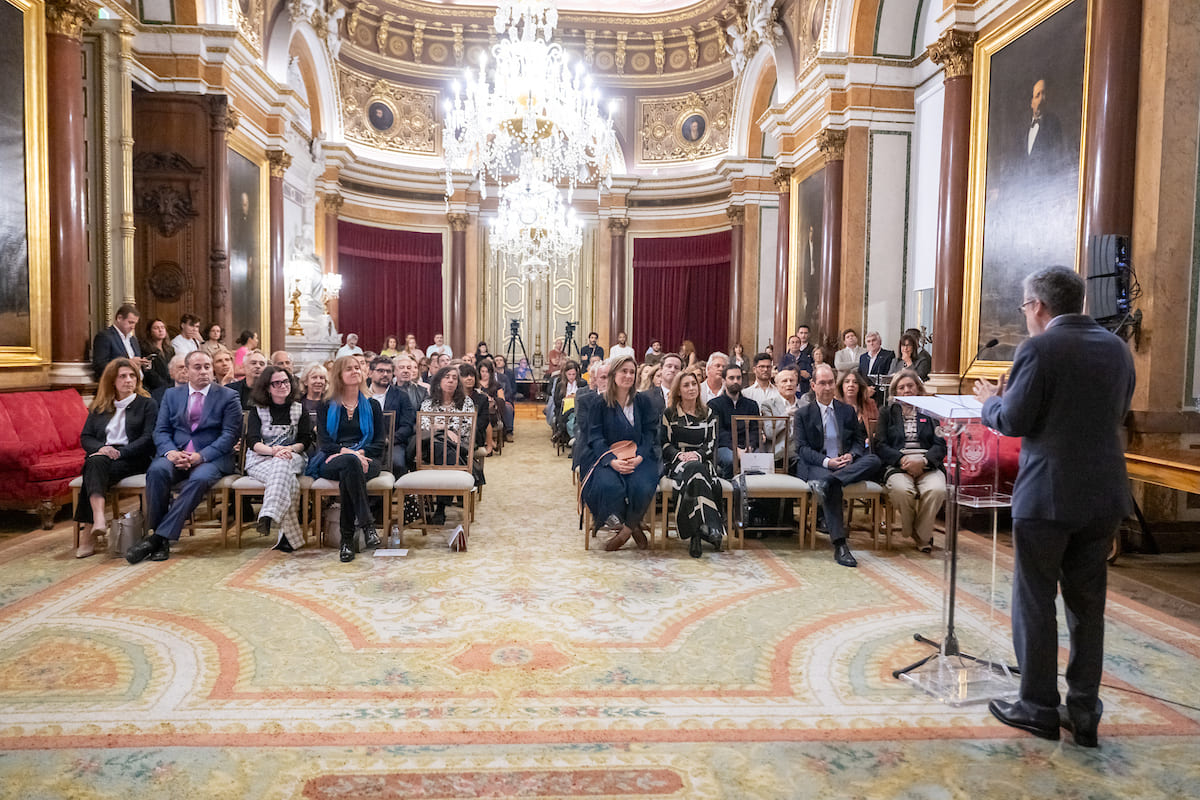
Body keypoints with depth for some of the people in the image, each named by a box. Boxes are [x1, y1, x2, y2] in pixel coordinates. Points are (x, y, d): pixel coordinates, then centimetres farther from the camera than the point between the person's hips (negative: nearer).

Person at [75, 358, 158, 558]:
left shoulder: (147, 404, 10)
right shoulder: (98, 407, 23)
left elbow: (149, 438, -3)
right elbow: (85, 437, 14)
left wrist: (119, 452, -15)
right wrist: (101, 448, -9)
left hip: (134, 459, -3)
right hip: (102, 456, 3)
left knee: (94, 469, -32)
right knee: (95, 463, -34)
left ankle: (89, 532, -40)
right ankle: (98, 518, -52)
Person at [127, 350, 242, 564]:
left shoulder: (228, 396, 5)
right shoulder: (171, 394, 16)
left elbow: (230, 435, -3)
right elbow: (161, 430, 9)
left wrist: (201, 456, -16)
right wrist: (170, 452, -13)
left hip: (212, 457, -3)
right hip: (176, 454, 3)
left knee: (199, 479, -35)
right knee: (157, 470, -30)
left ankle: (160, 537, -29)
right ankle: (158, 536, -22)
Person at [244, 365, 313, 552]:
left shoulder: (299, 409, 14)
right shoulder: (257, 410, 11)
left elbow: (306, 440, 6)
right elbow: (252, 441, -3)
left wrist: (290, 449, -17)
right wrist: (273, 451, -24)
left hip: (292, 458, 1)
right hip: (261, 461, -1)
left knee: (282, 466, -39)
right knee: (288, 480, -36)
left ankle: (268, 515, -53)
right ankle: (292, 535, -44)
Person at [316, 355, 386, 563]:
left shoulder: (372, 406, 17)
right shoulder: (326, 406, 14)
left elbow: (379, 442, 7)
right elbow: (323, 442, 1)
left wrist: (360, 453, -14)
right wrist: (347, 452, -19)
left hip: (366, 460, 1)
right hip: (332, 462, -1)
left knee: (347, 477, -36)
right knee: (350, 463, -38)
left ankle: (347, 537, -33)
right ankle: (367, 524, -44)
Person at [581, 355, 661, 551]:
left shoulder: (642, 402, 11)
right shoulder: (600, 403, 5)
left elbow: (650, 433, 5)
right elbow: (595, 437, -2)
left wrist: (638, 457, -14)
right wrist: (612, 461, -19)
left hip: (639, 457, 1)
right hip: (607, 458, -1)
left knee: (642, 487, -31)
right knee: (609, 486, -33)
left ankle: (628, 528, -2)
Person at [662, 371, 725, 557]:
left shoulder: (708, 414, 18)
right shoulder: (669, 414, 14)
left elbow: (711, 442, 8)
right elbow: (665, 444, 5)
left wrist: (697, 454, -12)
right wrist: (680, 455, -15)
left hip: (701, 462, 1)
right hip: (676, 463, -1)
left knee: (695, 469, -39)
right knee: (694, 470, -39)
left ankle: (696, 534, -43)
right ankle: (710, 527, -46)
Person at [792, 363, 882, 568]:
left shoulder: (848, 411, 19)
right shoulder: (803, 414, 10)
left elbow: (859, 439, 18)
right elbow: (802, 448, 1)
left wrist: (851, 455, -6)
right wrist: (826, 461, -17)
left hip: (846, 464, 4)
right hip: (816, 466, -3)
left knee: (874, 460, -28)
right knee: (832, 488, -38)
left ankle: (825, 483, -43)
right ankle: (839, 545, -44)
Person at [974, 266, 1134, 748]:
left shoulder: (1039, 349, -14)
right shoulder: (1116, 349, 7)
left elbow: (1013, 422, -15)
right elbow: (1117, 414, 16)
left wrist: (989, 402, 5)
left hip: (1047, 495, -6)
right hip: (1103, 495, 7)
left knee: (1035, 601, 7)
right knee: (1088, 602, 15)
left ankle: (1039, 707, 16)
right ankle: (1084, 712, 22)